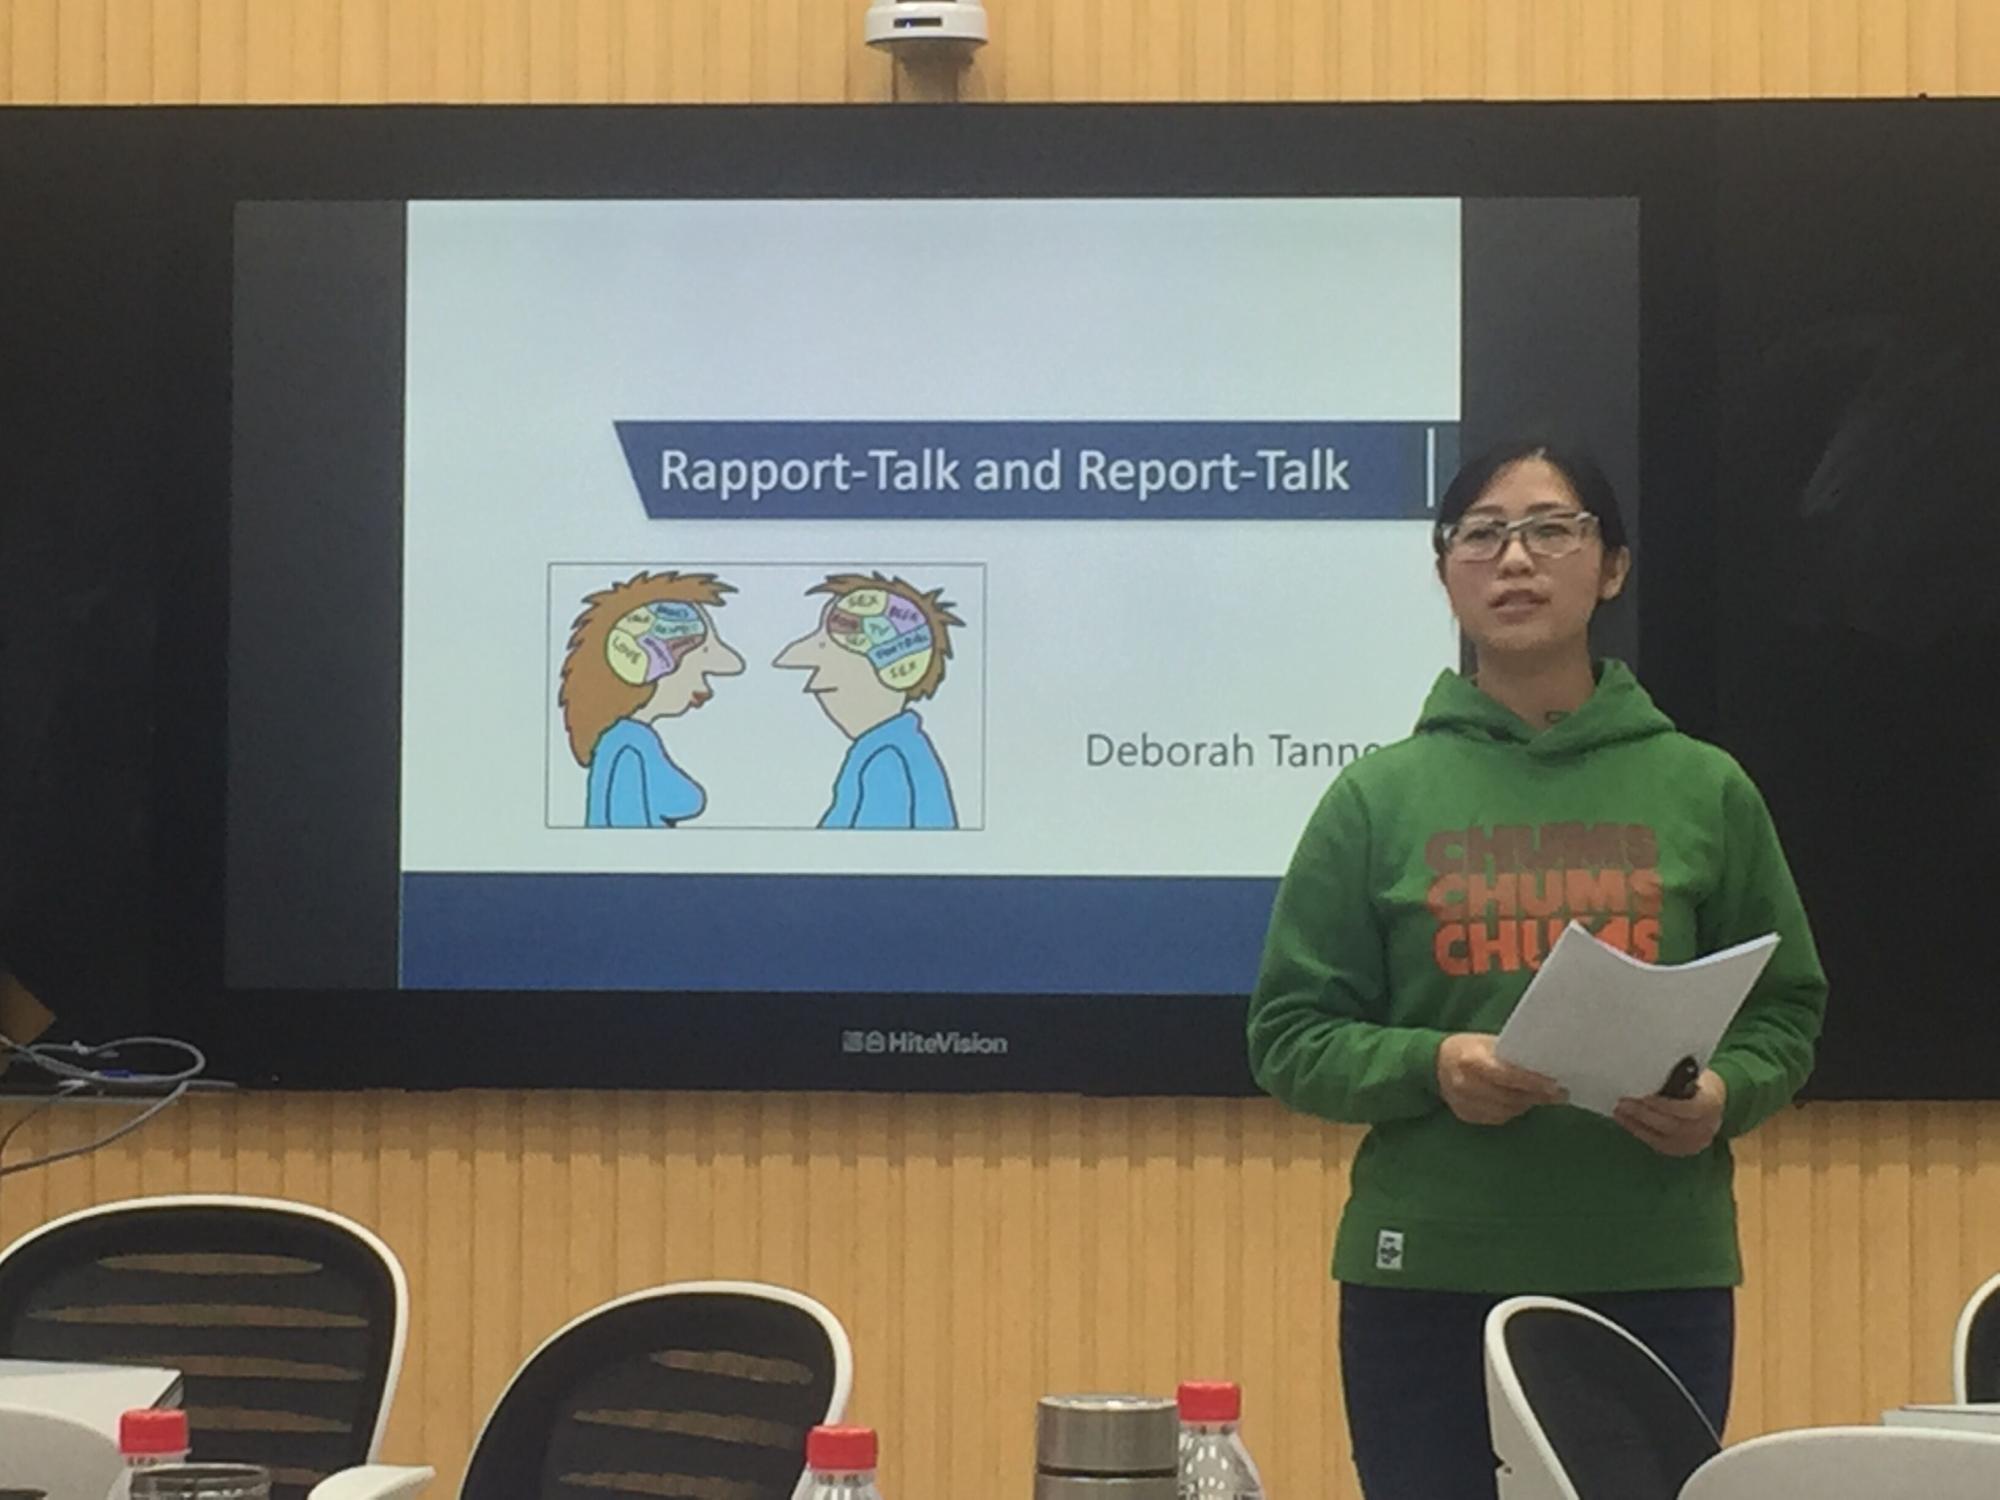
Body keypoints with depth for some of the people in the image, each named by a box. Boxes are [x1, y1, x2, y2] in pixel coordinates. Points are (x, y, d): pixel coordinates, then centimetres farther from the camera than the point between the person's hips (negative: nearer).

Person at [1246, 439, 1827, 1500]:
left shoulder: (1702, 790, 8)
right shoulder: (1381, 796, 5)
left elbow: (1783, 1010, 13)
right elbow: (1290, 1036, 5)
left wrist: (1725, 1094, -9)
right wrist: (1431, 1066, -14)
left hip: (1659, 1280, 1)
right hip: (1427, 1281, -1)